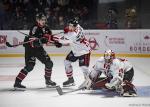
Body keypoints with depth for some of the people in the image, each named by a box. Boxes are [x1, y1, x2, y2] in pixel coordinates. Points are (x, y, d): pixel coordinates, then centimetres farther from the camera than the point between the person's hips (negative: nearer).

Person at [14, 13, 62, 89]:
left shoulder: (45, 27, 2)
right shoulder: (35, 28, -23)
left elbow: (49, 36, 16)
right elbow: (32, 42, -31)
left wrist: (55, 42, 3)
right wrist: (41, 40, -46)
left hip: (38, 48, 8)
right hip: (30, 48, -8)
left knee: (49, 63, 6)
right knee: (29, 66, -19)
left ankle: (48, 80, 22)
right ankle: (17, 82, -16)